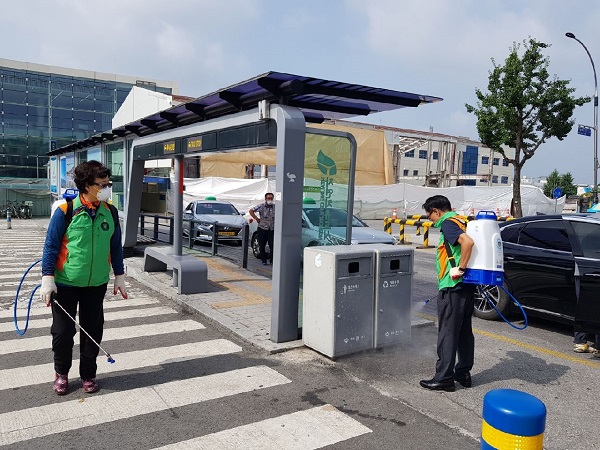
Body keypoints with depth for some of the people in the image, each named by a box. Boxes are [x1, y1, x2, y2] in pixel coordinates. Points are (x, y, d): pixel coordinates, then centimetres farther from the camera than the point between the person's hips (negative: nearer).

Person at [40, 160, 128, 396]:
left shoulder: (110, 212, -1)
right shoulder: (65, 211, -13)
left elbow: (115, 246, 7)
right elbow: (51, 246, -8)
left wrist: (119, 276, 9)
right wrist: (48, 278, -12)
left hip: (97, 284, 3)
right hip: (66, 283, -3)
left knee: (92, 331, 12)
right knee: (62, 331, 9)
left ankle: (88, 374, 29)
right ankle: (61, 373, 33)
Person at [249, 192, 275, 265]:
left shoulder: (275, 207, 2)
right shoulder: (261, 206, -3)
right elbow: (251, 211, 2)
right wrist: (256, 219, -1)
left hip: (272, 230, 1)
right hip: (262, 229, -1)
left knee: (272, 246, -5)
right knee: (262, 246, 5)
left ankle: (272, 260, 6)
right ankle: (264, 260, 18)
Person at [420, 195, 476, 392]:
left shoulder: (448, 223, -12)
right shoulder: (461, 222, 15)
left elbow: (467, 242, -30)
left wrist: (460, 268, -23)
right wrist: (464, 269, 14)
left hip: (452, 287, -9)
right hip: (466, 286, 9)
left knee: (447, 333, -3)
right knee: (464, 331, 15)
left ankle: (444, 378, 4)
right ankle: (463, 373, 25)